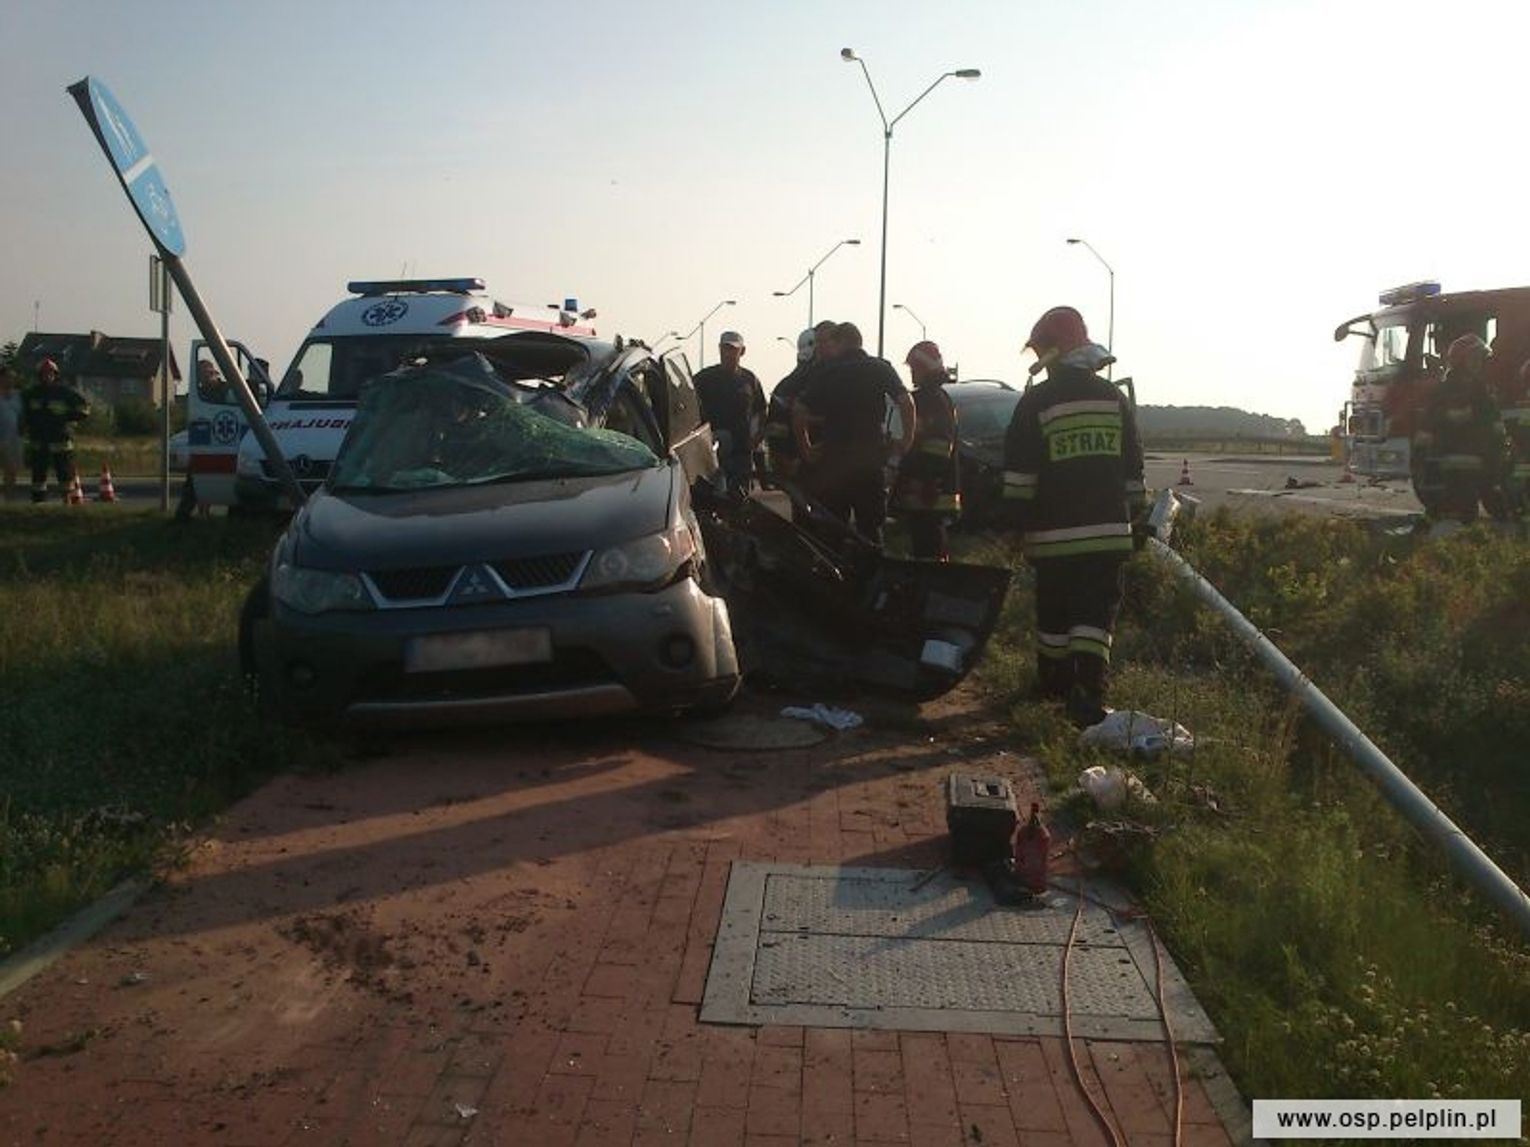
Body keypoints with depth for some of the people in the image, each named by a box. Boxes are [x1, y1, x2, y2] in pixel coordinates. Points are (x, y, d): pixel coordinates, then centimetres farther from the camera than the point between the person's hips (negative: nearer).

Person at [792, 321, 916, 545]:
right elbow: (906, 403, -8)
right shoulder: (881, 368, 3)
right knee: (871, 529, 7)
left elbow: (799, 414, -4)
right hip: (872, 457, 1)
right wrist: (907, 441, 1)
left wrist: (806, 450, 6)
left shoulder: (826, 373, 1)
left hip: (832, 457, -1)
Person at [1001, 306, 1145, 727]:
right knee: (1096, 612, 2)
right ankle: (1088, 690, -10)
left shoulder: (1036, 402, -5)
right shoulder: (1114, 398, 7)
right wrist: (1132, 514, 21)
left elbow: (1019, 473, -5)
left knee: (1054, 611, 12)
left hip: (1054, 532, -2)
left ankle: (1055, 684, 26)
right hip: (1108, 530, 2)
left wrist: (1017, 518, 3)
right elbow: (1133, 467, 13)